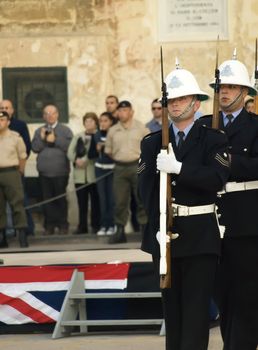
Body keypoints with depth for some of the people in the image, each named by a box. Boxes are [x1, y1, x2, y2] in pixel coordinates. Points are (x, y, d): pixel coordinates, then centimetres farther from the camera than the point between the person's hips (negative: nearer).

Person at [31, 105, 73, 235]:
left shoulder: (65, 130, 4)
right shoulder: (39, 131, 13)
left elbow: (70, 146, -10)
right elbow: (35, 147, 2)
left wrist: (55, 140, -12)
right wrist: (42, 138, -11)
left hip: (60, 171, -3)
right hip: (44, 171, 3)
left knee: (61, 199, 3)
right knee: (47, 199, 2)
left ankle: (63, 225, 9)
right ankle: (49, 225, 7)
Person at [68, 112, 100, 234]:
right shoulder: (78, 137, 17)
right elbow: (70, 152, 11)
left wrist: (84, 160, -12)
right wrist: (76, 160, -8)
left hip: (94, 174, -4)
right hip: (80, 175, 4)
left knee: (95, 201, -2)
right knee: (82, 201, 4)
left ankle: (96, 225, 4)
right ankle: (82, 226, 7)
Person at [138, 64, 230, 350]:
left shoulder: (213, 141, 0)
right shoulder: (152, 143, 10)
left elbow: (217, 178, -17)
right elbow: (146, 189, 1)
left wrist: (178, 168, -25)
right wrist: (158, 226, -11)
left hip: (200, 237, -3)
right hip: (164, 230, 3)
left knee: (196, 304, -6)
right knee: (171, 303, 9)